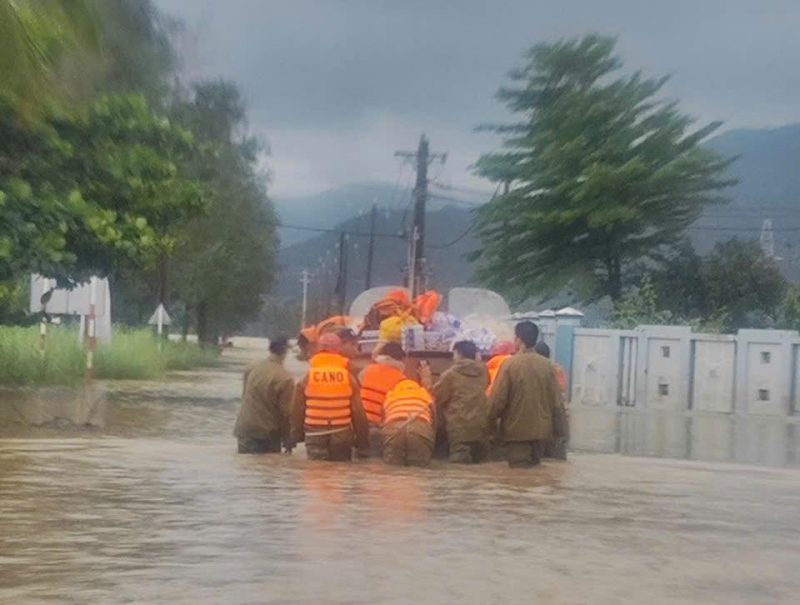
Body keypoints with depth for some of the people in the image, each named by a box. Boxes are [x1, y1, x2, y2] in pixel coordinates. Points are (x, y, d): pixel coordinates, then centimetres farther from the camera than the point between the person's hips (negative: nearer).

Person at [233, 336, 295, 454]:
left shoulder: (251, 370, 1)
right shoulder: (285, 379, -15)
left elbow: (245, 396, 11)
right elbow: (286, 413, -13)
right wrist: (288, 442, -3)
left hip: (246, 429, 4)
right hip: (268, 435, -4)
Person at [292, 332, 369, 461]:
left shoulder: (307, 378, -2)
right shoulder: (349, 378, -3)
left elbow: (297, 409, 3)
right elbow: (358, 411, -2)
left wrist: (297, 434, 17)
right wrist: (362, 439, 8)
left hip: (315, 436, 0)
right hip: (342, 436, 1)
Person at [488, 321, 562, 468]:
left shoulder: (510, 363, -13)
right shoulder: (547, 365, -2)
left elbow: (498, 398, -12)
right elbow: (555, 398, 4)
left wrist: (491, 420, 4)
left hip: (517, 429, -4)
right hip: (541, 428, 4)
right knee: (534, 467, 17)